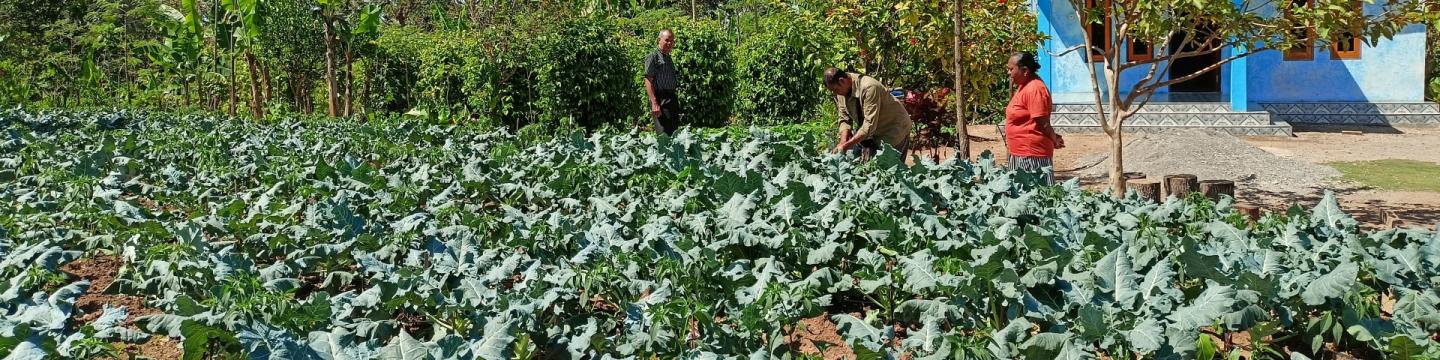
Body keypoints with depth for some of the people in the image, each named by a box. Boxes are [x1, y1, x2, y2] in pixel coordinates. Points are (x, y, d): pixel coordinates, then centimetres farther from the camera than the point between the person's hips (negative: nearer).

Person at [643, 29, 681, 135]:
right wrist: (654, 103, -22)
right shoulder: (653, 56, -7)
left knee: (675, 133, 10)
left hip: (672, 99, 9)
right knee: (665, 135, -14)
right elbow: (648, 81, -14)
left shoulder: (668, 57, 20)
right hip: (661, 100, -9)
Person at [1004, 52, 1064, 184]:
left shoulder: (1034, 89, -19)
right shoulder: (1023, 86, 13)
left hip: (1032, 155, -10)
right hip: (1019, 153, 10)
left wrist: (1054, 140, -4)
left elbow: (1043, 123, -19)